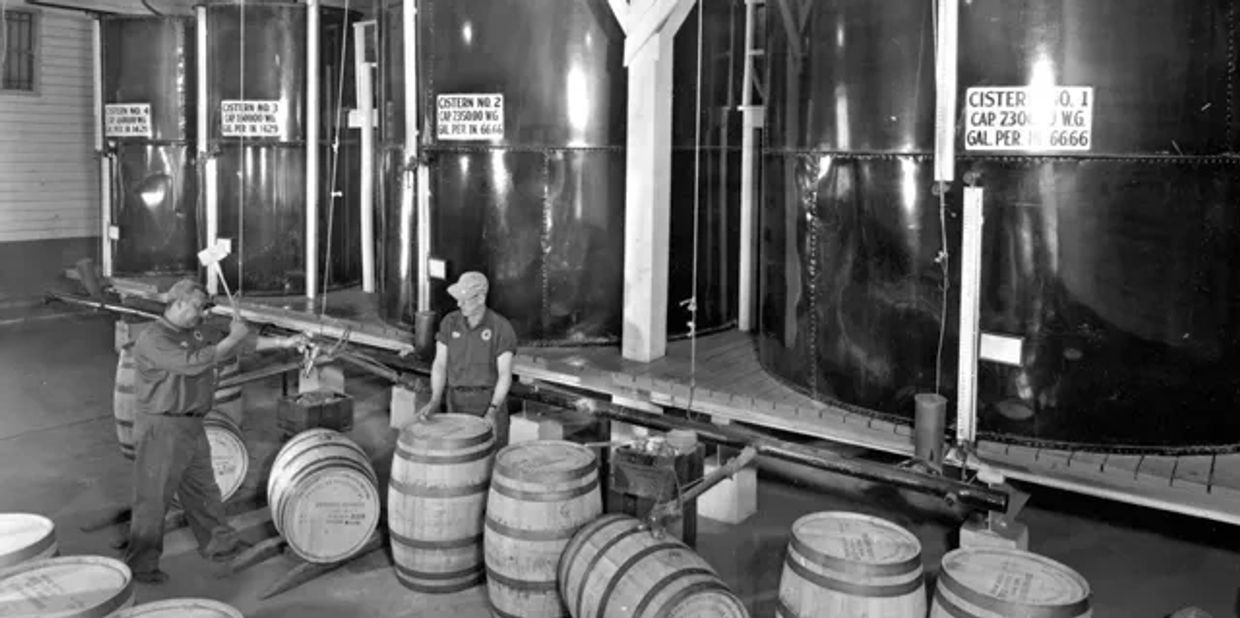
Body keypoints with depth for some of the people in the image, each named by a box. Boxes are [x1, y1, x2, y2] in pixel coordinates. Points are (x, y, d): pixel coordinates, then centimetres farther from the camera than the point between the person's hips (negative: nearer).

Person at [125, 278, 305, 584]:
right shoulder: (153, 339, -17)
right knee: (153, 498, 0)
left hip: (192, 425, 9)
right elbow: (192, 363, -28)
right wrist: (233, 338, -21)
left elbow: (240, 345, 16)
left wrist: (282, 342, 11)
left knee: (203, 490, 20)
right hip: (161, 429, -8)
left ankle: (219, 544, 34)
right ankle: (141, 564, 11)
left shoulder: (196, 333, 10)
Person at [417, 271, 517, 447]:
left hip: (491, 400, -3)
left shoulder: (502, 328, -12)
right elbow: (440, 365, -2)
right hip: (457, 401, 3)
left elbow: (505, 375, -13)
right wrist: (435, 400, -17)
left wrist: (493, 410, -25)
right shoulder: (449, 322, -1)